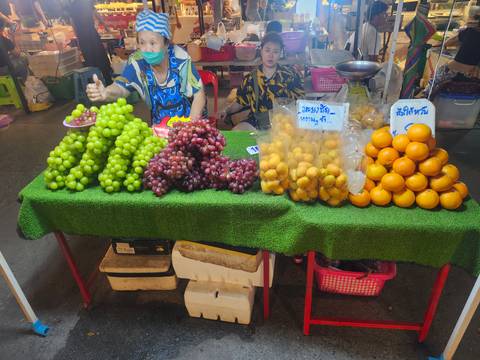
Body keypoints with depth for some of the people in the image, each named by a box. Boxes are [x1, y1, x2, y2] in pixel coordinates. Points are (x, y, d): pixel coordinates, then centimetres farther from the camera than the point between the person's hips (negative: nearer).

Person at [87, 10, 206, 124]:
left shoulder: (180, 59, -15)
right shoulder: (137, 63, -9)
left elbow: (199, 93, -12)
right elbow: (121, 88, -18)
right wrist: (106, 93, -41)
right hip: (160, 125, 3)